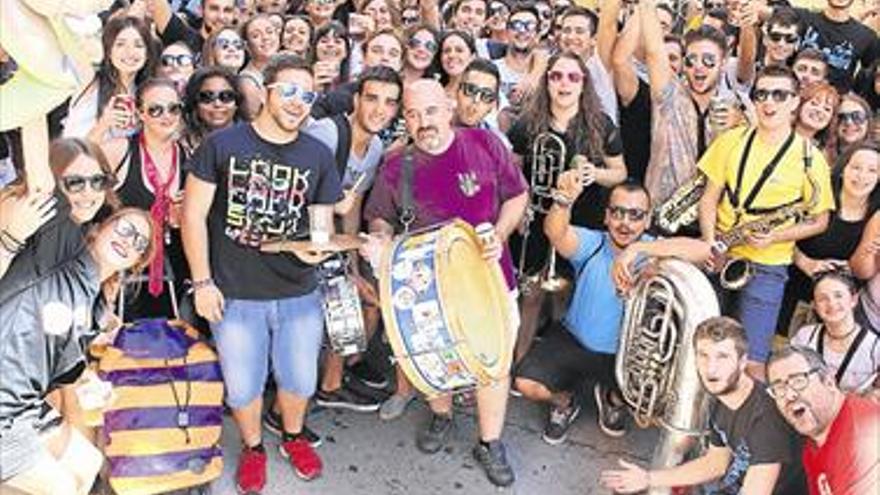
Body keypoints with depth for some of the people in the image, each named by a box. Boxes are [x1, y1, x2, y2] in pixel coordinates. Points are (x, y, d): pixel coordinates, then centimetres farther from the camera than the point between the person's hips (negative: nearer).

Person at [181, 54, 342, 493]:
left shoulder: (318, 155, 3)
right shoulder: (222, 144, -6)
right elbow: (194, 214, -4)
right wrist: (202, 281, -8)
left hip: (299, 294, 2)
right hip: (235, 295, -2)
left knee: (300, 380, 16)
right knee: (242, 386, 11)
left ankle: (294, 437, 46)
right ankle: (252, 446, 40)